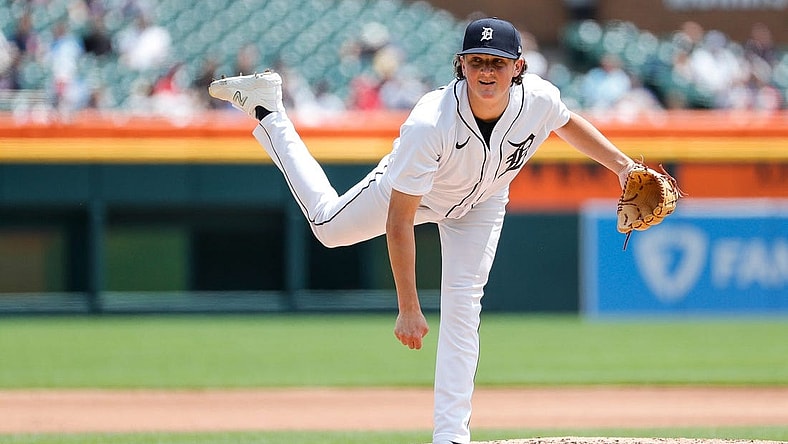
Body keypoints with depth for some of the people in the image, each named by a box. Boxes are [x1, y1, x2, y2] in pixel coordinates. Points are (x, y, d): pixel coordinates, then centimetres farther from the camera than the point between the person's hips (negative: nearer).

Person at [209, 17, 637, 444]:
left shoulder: (539, 99, -35)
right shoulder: (428, 124, -46)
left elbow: (568, 122, -5)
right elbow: (398, 223, -41)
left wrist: (622, 164, -11)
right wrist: (408, 308, -40)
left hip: (481, 202, 2)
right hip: (410, 188, -2)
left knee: (462, 304, -13)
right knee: (329, 225, 21)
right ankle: (265, 107, 37)